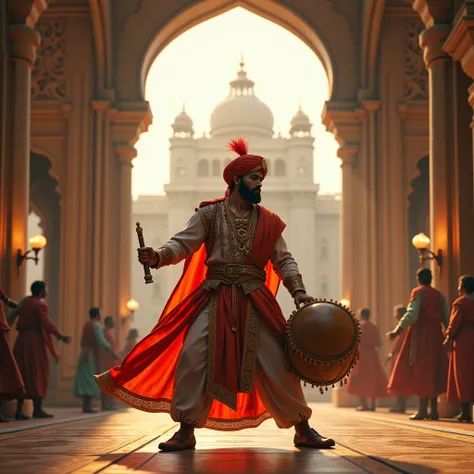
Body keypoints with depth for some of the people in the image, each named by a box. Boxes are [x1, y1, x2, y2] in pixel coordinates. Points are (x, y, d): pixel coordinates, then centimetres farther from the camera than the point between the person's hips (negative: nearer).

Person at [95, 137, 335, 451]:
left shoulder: (268, 222, 12)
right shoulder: (210, 214, 4)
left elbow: (284, 260, 8)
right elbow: (184, 242, -6)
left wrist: (298, 290, -8)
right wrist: (159, 256, -26)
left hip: (255, 302, 2)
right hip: (215, 298, -2)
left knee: (276, 361, 0)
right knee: (194, 357, -12)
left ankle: (303, 430, 11)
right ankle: (186, 431, -2)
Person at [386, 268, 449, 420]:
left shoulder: (418, 292, -3)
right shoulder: (439, 295, 12)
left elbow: (412, 314, -16)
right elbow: (446, 318, 7)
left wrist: (397, 330, -20)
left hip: (419, 333, -5)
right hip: (435, 334, 5)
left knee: (420, 370, -4)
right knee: (433, 370, 9)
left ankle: (422, 410, -9)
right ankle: (434, 410, 7)